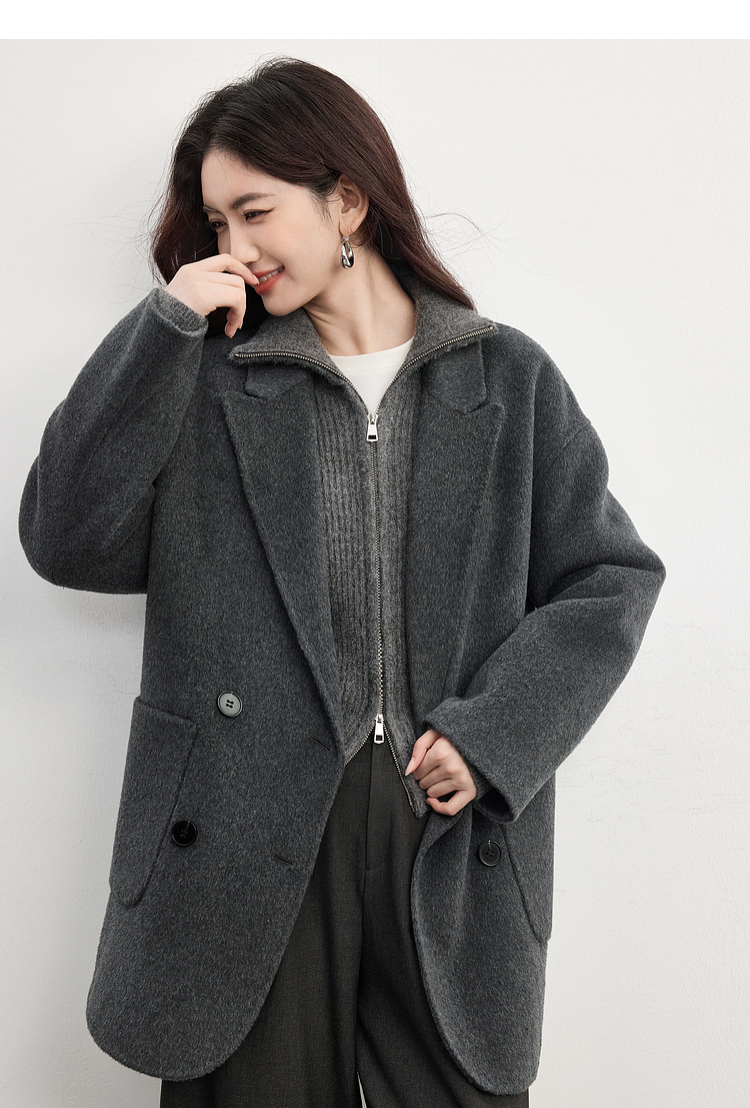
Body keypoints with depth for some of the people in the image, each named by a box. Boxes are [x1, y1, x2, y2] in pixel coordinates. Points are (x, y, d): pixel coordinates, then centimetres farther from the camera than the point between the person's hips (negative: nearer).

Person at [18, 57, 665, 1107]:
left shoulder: (509, 381, 5)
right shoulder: (210, 381, 5)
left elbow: (612, 577, 4)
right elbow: (66, 539, -5)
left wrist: (493, 736, -8)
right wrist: (165, 326, -8)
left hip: (456, 830, 1)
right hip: (249, 840, 0)